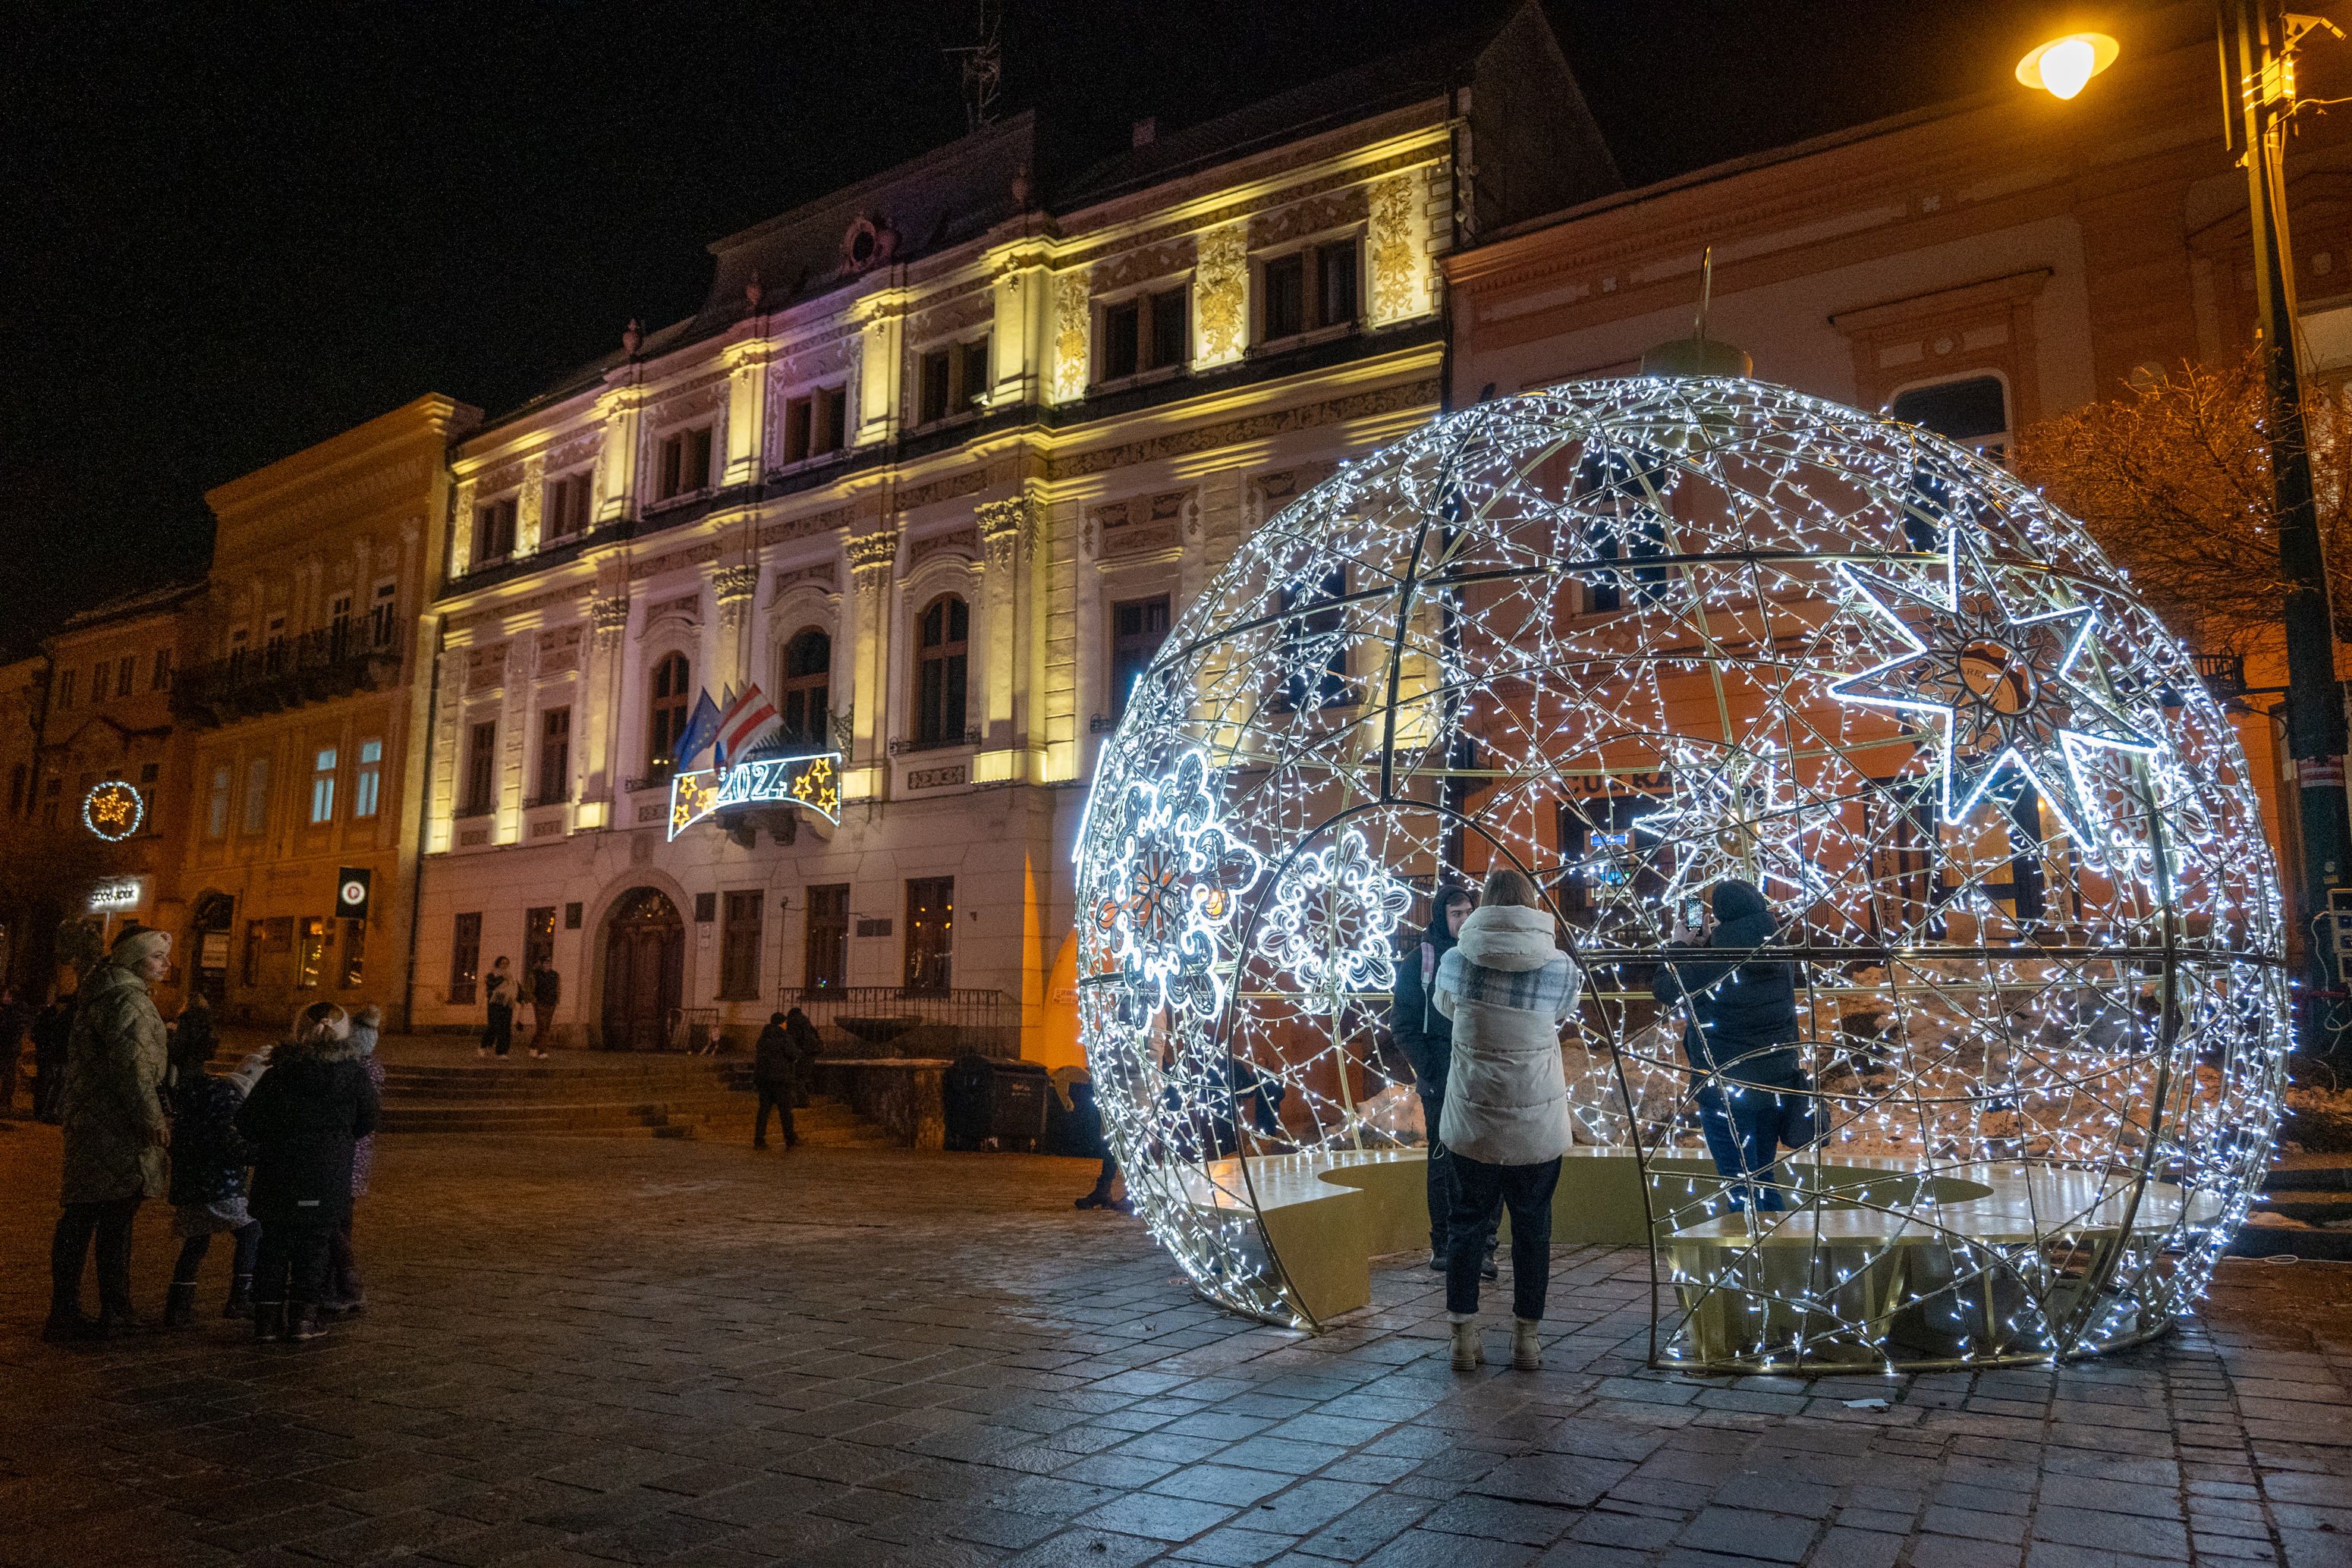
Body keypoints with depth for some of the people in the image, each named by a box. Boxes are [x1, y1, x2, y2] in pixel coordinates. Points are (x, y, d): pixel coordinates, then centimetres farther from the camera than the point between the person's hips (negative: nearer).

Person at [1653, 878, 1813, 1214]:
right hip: (1778, 1083, 6)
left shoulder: (1711, 965, -22)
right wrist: (1707, 946, 14)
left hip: (1727, 1091, -6)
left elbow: (1665, 991, -7)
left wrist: (1680, 946, 5)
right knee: (1763, 1180, 21)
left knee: (1741, 1187, 5)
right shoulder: (1783, 960, -4)